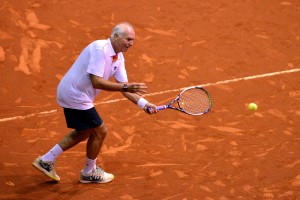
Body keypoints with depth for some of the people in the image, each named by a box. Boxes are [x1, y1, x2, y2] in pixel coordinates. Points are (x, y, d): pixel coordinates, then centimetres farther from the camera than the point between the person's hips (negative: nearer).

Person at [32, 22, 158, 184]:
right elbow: (96, 82, -33)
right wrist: (127, 87, -36)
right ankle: (88, 173, 20)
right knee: (100, 131, 0)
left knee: (84, 132, 23)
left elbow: (124, 87, 4)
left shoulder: (118, 58, 4)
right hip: (74, 96, -10)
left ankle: (46, 161, 28)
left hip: (72, 94, 10)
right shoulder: (100, 49, -25)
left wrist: (144, 104, -8)